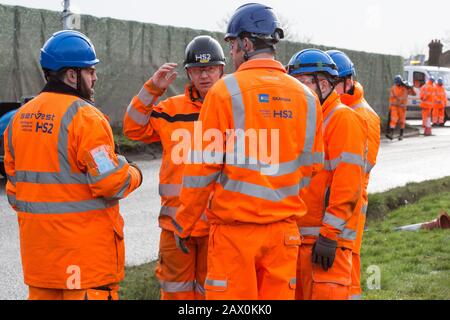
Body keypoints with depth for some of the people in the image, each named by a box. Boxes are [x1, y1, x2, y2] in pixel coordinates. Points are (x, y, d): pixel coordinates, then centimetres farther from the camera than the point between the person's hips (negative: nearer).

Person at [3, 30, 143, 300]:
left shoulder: (21, 117, 9)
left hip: (37, 245, 8)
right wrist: (134, 175, 1)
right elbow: (111, 182, -19)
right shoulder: (85, 117, -15)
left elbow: (14, 181, 15)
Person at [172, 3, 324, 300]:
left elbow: (203, 168, -8)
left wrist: (183, 225, 3)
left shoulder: (226, 90, -9)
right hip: (284, 230, 4)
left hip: (235, 227, -4)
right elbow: (310, 167, 11)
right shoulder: (306, 96, 5)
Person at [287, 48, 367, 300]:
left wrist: (329, 234, -21)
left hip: (326, 240, -9)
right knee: (300, 293, 13)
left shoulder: (343, 120, -9)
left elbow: (347, 184, -18)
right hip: (299, 237, 9)